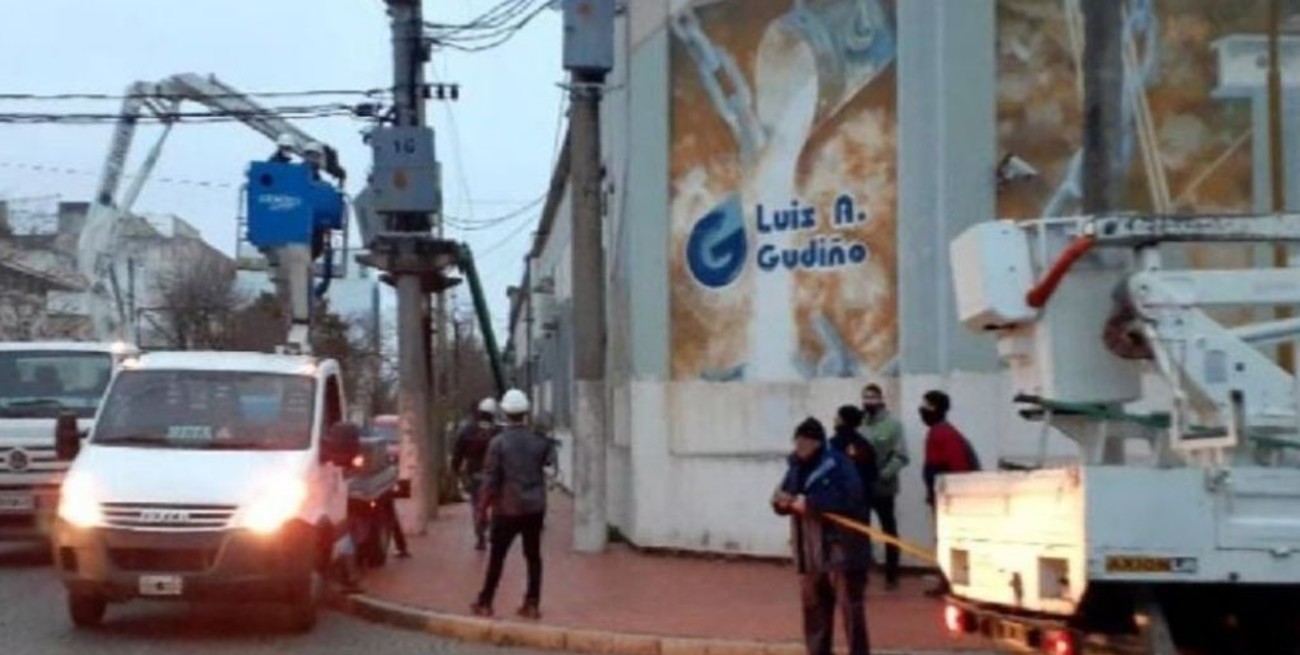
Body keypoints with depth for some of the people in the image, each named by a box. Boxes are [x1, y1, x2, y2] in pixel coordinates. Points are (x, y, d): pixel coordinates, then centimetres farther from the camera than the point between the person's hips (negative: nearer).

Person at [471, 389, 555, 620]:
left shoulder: (499, 442, -12)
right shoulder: (539, 440, -4)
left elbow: (491, 478, -11)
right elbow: (550, 461, 14)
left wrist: (485, 503, 1)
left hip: (508, 508, -2)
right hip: (535, 507, 2)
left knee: (497, 556, 8)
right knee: (533, 556, 9)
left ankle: (485, 603, 14)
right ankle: (532, 604, 9)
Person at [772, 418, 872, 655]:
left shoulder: (838, 464, -11)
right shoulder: (797, 467, 11)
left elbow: (848, 498, -25)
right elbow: (784, 502, 15)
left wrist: (810, 502, -25)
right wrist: (782, 501, -10)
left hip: (840, 548, -7)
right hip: (809, 551, 7)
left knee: (850, 605, -5)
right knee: (814, 606, 13)